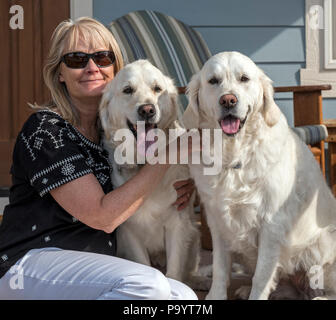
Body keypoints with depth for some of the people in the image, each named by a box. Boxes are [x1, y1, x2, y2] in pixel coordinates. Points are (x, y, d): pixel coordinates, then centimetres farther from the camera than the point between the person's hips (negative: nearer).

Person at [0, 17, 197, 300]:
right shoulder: (45, 129, -12)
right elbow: (103, 217, -17)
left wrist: (178, 188, 3)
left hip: (91, 270, 8)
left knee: (184, 296, -11)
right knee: (146, 283, -30)